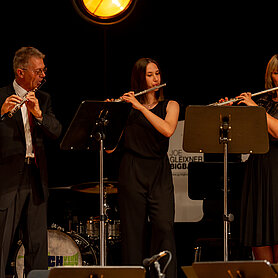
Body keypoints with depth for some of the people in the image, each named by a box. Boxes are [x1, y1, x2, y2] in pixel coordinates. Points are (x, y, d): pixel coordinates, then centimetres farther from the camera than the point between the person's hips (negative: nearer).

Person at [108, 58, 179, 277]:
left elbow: (168, 130, -13)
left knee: (164, 227, -13)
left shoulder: (170, 106, 10)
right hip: (132, 172, 0)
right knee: (134, 230, -2)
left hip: (159, 172, 0)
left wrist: (140, 107, -13)